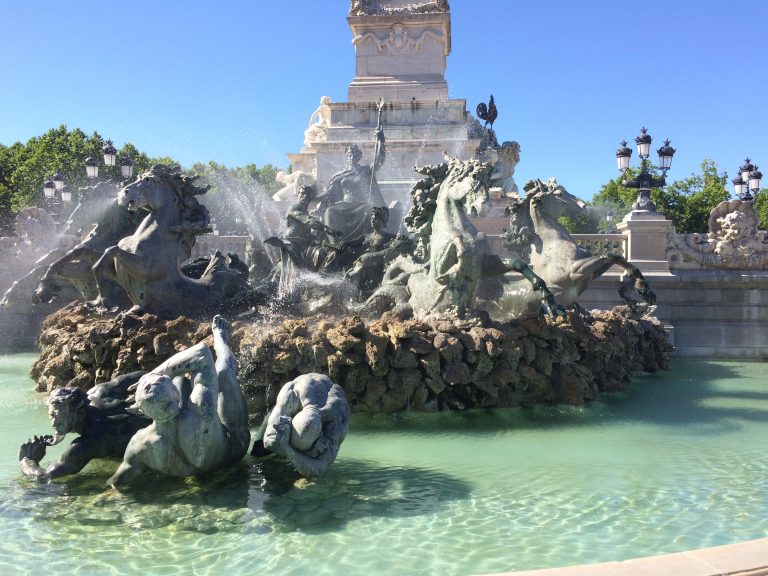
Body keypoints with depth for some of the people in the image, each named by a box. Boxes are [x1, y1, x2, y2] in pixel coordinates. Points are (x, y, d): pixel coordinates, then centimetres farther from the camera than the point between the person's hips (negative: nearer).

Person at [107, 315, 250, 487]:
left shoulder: (140, 445, -39)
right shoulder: (202, 414, -48)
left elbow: (116, 483, -18)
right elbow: (203, 353, -37)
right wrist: (154, 373, -29)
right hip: (234, 446, -3)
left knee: (180, 382, 8)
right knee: (222, 372, -2)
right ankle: (220, 337, 35)